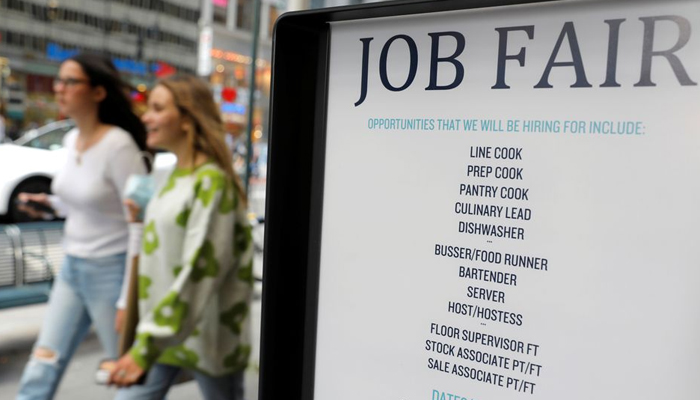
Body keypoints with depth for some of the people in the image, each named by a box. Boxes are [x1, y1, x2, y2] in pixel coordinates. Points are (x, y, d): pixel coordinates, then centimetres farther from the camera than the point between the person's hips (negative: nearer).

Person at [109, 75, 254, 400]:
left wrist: (147, 348, -25)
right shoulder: (177, 174, 7)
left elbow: (200, 271, -25)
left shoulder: (211, 181, -20)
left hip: (206, 334, -7)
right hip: (161, 326, 8)